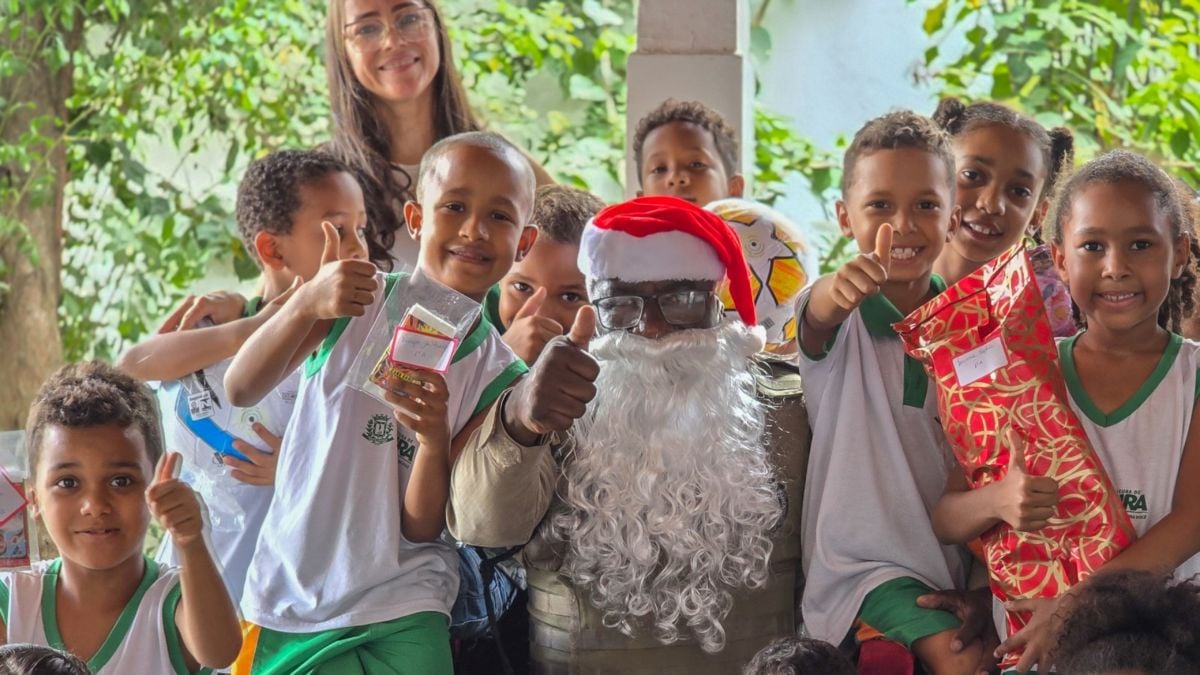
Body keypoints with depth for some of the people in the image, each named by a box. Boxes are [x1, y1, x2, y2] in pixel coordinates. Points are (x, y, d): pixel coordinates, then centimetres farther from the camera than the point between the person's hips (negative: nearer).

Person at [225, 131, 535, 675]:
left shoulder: (498, 376, -3)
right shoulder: (355, 304, -5)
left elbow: (423, 526, -5)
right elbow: (241, 389, -19)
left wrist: (434, 437, -25)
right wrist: (308, 303, -35)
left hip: (400, 616, 0)